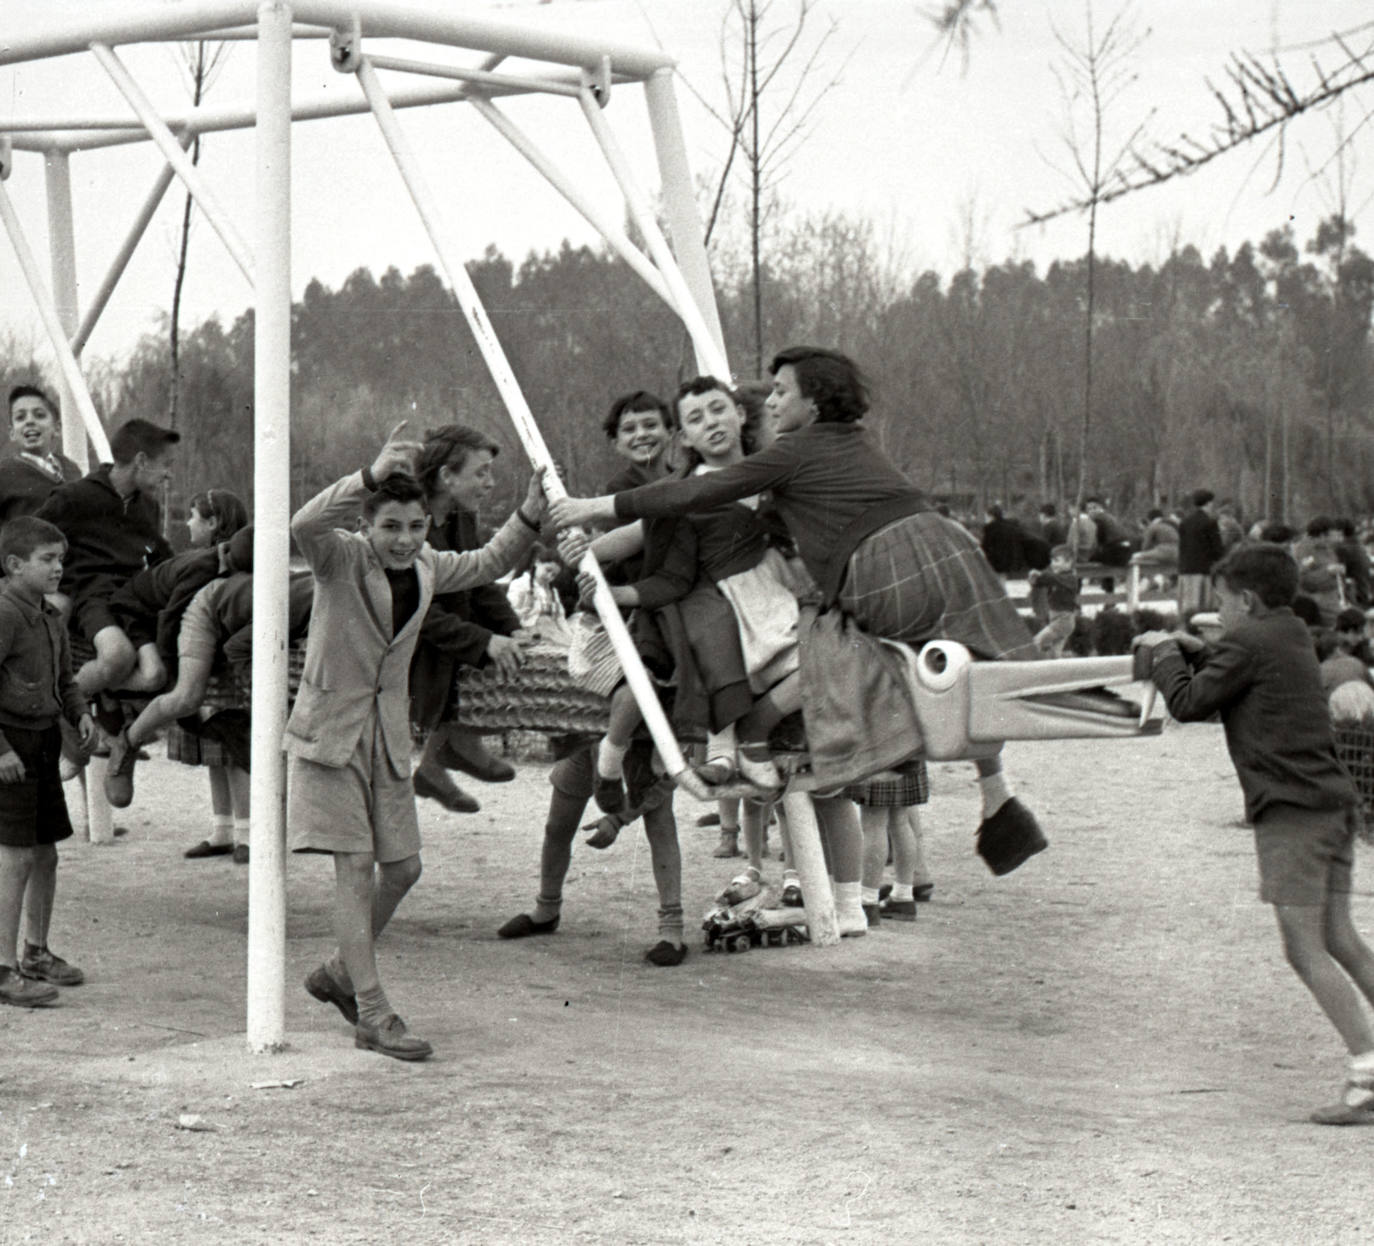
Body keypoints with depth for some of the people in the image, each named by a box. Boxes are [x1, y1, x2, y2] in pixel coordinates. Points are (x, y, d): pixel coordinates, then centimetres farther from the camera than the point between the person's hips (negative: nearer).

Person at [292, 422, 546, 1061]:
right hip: (331, 730, -6)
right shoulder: (343, 558, -13)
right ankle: (372, 1015, -7)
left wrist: (529, 515, 5)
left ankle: (341, 972, 31)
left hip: (389, 733, 6)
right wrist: (372, 475, -48)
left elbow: (488, 562, 22)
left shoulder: (427, 568, 5)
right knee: (355, 866, -8)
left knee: (402, 868, 8)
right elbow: (304, 525, -36)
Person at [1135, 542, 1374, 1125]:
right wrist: (1191, 649, 22)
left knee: (1306, 949, -8)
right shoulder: (1293, 637, 18)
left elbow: (1189, 702, -4)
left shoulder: (1248, 643, -8)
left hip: (1291, 809, -9)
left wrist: (1165, 654, 11)